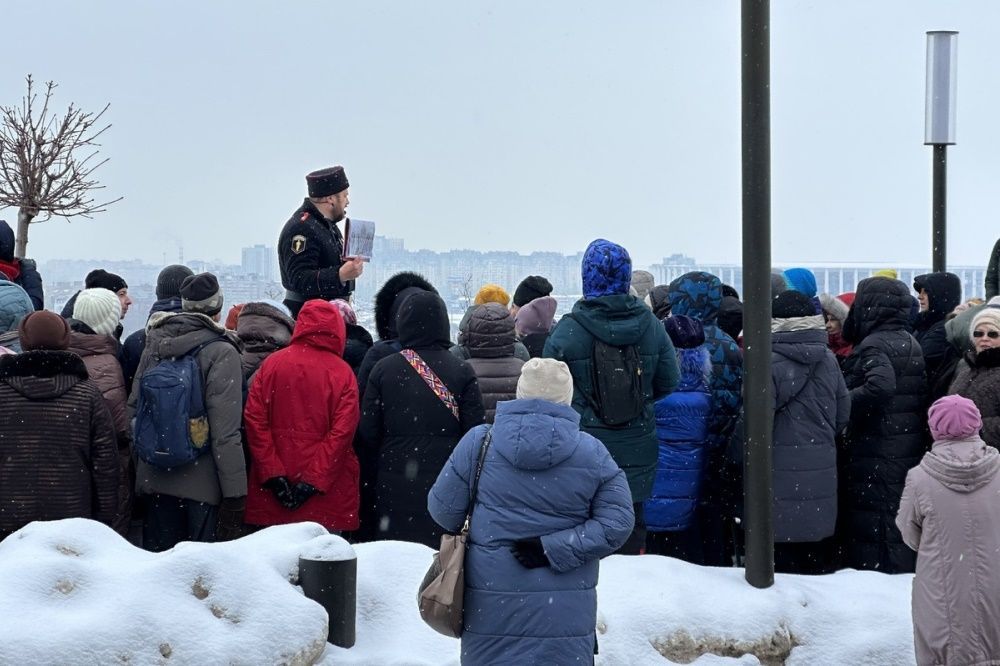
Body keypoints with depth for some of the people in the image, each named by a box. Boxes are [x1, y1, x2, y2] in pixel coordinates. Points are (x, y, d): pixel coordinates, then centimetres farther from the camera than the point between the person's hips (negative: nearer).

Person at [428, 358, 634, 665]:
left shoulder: (479, 443, -5)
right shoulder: (592, 453, -3)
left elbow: (444, 511, -1)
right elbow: (616, 522, -6)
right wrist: (554, 548, -9)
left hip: (491, 607, 0)